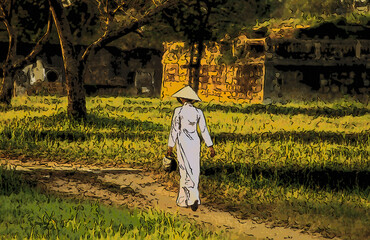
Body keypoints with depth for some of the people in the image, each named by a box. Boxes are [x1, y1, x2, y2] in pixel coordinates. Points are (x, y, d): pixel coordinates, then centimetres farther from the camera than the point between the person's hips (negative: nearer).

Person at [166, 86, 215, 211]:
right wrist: (210, 146, 7)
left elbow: (174, 129, -8)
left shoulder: (178, 111, -8)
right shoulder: (198, 112, 3)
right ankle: (183, 200, 17)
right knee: (193, 172, 11)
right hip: (195, 142, 4)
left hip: (183, 143, -4)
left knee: (186, 172, -5)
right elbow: (204, 130, 3)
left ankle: (194, 197, -23)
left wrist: (170, 147, -1)